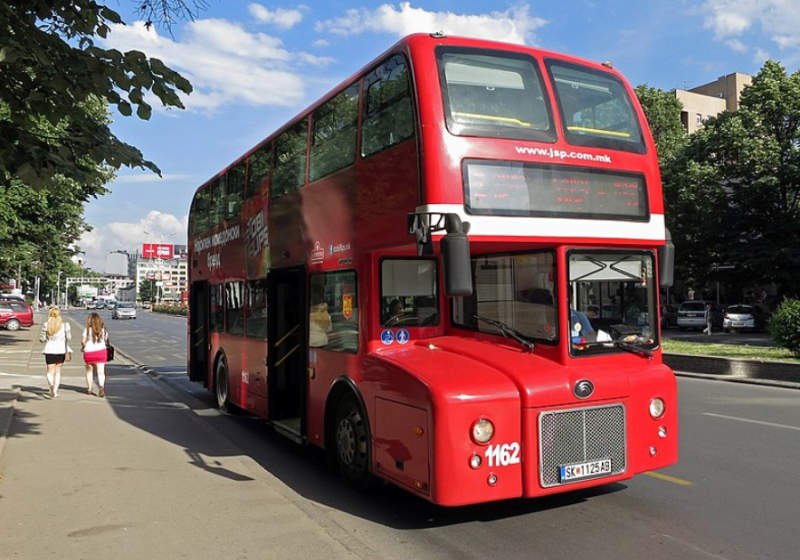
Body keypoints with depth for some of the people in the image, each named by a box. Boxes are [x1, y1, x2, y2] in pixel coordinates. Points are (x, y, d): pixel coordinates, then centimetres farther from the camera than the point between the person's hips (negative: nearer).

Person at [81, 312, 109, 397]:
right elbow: (106, 339, 5)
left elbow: (83, 341, -11)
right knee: (101, 372, -2)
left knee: (89, 371, 18)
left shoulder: (87, 330, -9)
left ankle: (89, 389, 26)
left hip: (89, 353, -1)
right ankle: (102, 386, -26)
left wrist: (83, 346, 8)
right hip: (101, 352, 1)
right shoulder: (103, 329, -1)